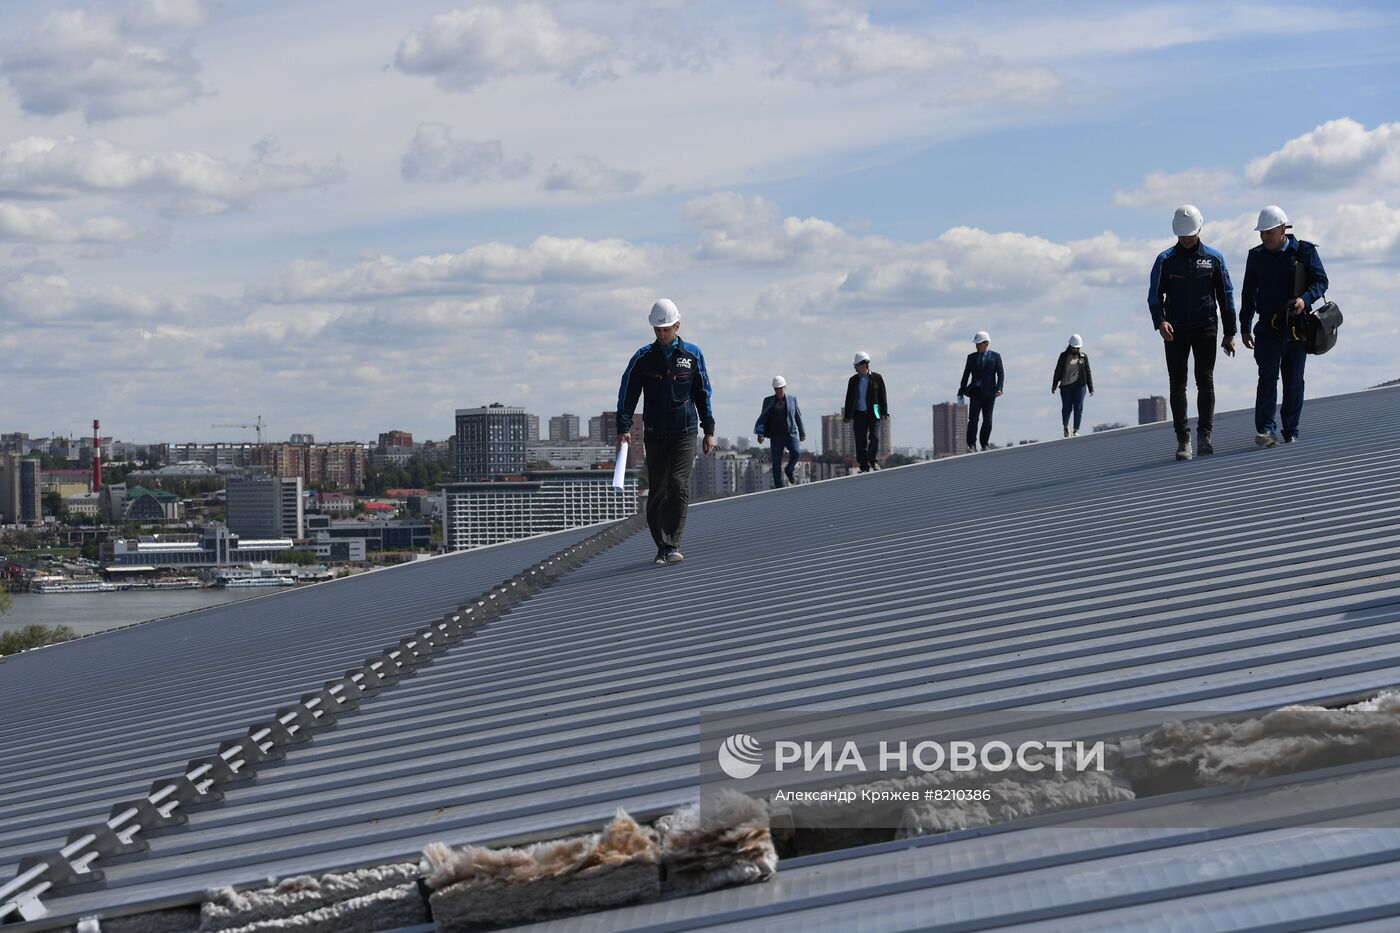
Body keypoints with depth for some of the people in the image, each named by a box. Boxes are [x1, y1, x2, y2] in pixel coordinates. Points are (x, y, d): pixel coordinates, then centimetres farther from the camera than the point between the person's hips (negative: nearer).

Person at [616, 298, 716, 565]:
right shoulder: (643, 357, 4)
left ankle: (673, 545, -11)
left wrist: (709, 430, 8)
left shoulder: (692, 355, 4)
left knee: (679, 486, -13)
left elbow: (703, 394, 10)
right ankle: (661, 546, 10)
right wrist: (623, 428, -8)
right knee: (657, 491, 2)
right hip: (654, 434, 1)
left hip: (685, 433, -1)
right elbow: (627, 393, 3)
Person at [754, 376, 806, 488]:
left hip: (791, 434, 0)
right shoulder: (768, 401, 7)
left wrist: (802, 432, 17)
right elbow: (763, 418, 4)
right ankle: (778, 486, 1)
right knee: (776, 461, -5)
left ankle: (789, 470, 4)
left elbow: (798, 416, 14)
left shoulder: (792, 399, 9)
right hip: (776, 436, 0)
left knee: (796, 452, -24)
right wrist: (760, 434, -7)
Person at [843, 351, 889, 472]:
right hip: (859, 415, 2)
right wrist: (848, 415, 6)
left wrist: (884, 412, -2)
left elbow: (882, 396, 3)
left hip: (873, 414, -2)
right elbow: (849, 399, 10)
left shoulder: (877, 378, 2)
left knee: (874, 438, -11)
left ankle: (874, 461, 6)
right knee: (861, 442, 0)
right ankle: (864, 467, 5)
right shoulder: (853, 380, 9)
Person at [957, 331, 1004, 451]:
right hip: (975, 392, 1)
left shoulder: (995, 356, 5)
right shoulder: (971, 357, 12)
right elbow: (966, 374, 13)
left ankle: (984, 445, 10)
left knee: (987, 420, 1)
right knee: (973, 419, -9)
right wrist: (962, 390, 9)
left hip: (989, 392, -1)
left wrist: (999, 388, -14)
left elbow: (1001, 373, 0)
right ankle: (971, 445, -9)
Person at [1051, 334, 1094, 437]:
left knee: (1078, 408, -5)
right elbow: (1058, 371, 7)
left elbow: (1088, 372, 9)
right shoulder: (1064, 356, 4)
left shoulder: (1083, 356, 7)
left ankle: (1076, 430, 0)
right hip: (1066, 386, 0)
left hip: (1079, 385, 0)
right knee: (1067, 408, 2)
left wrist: (1091, 388, 7)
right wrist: (1054, 385, 5)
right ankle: (1066, 427, 27)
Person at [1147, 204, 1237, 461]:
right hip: (1175, 330, 0)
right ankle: (1183, 440, 3)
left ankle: (1204, 435, -9)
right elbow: (1154, 295, 2)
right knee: (1177, 384, 0)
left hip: (1205, 327, 0)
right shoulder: (1165, 259, 4)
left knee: (1205, 379, -9)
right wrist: (1160, 321, -16)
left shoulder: (1213, 258, 6)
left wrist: (1230, 332, 6)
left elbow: (1226, 295, 10)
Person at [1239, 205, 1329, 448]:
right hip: (1268, 327, 1)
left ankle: (1291, 432, 12)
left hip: (1297, 327, -1)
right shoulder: (1256, 256, 8)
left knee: (1294, 380, 5)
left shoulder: (1304, 252, 1)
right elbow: (1248, 294, 14)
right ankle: (1265, 430, -20)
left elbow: (1321, 281, -3)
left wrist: (1305, 299, -23)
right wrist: (1245, 327, 12)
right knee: (1268, 376, -13)